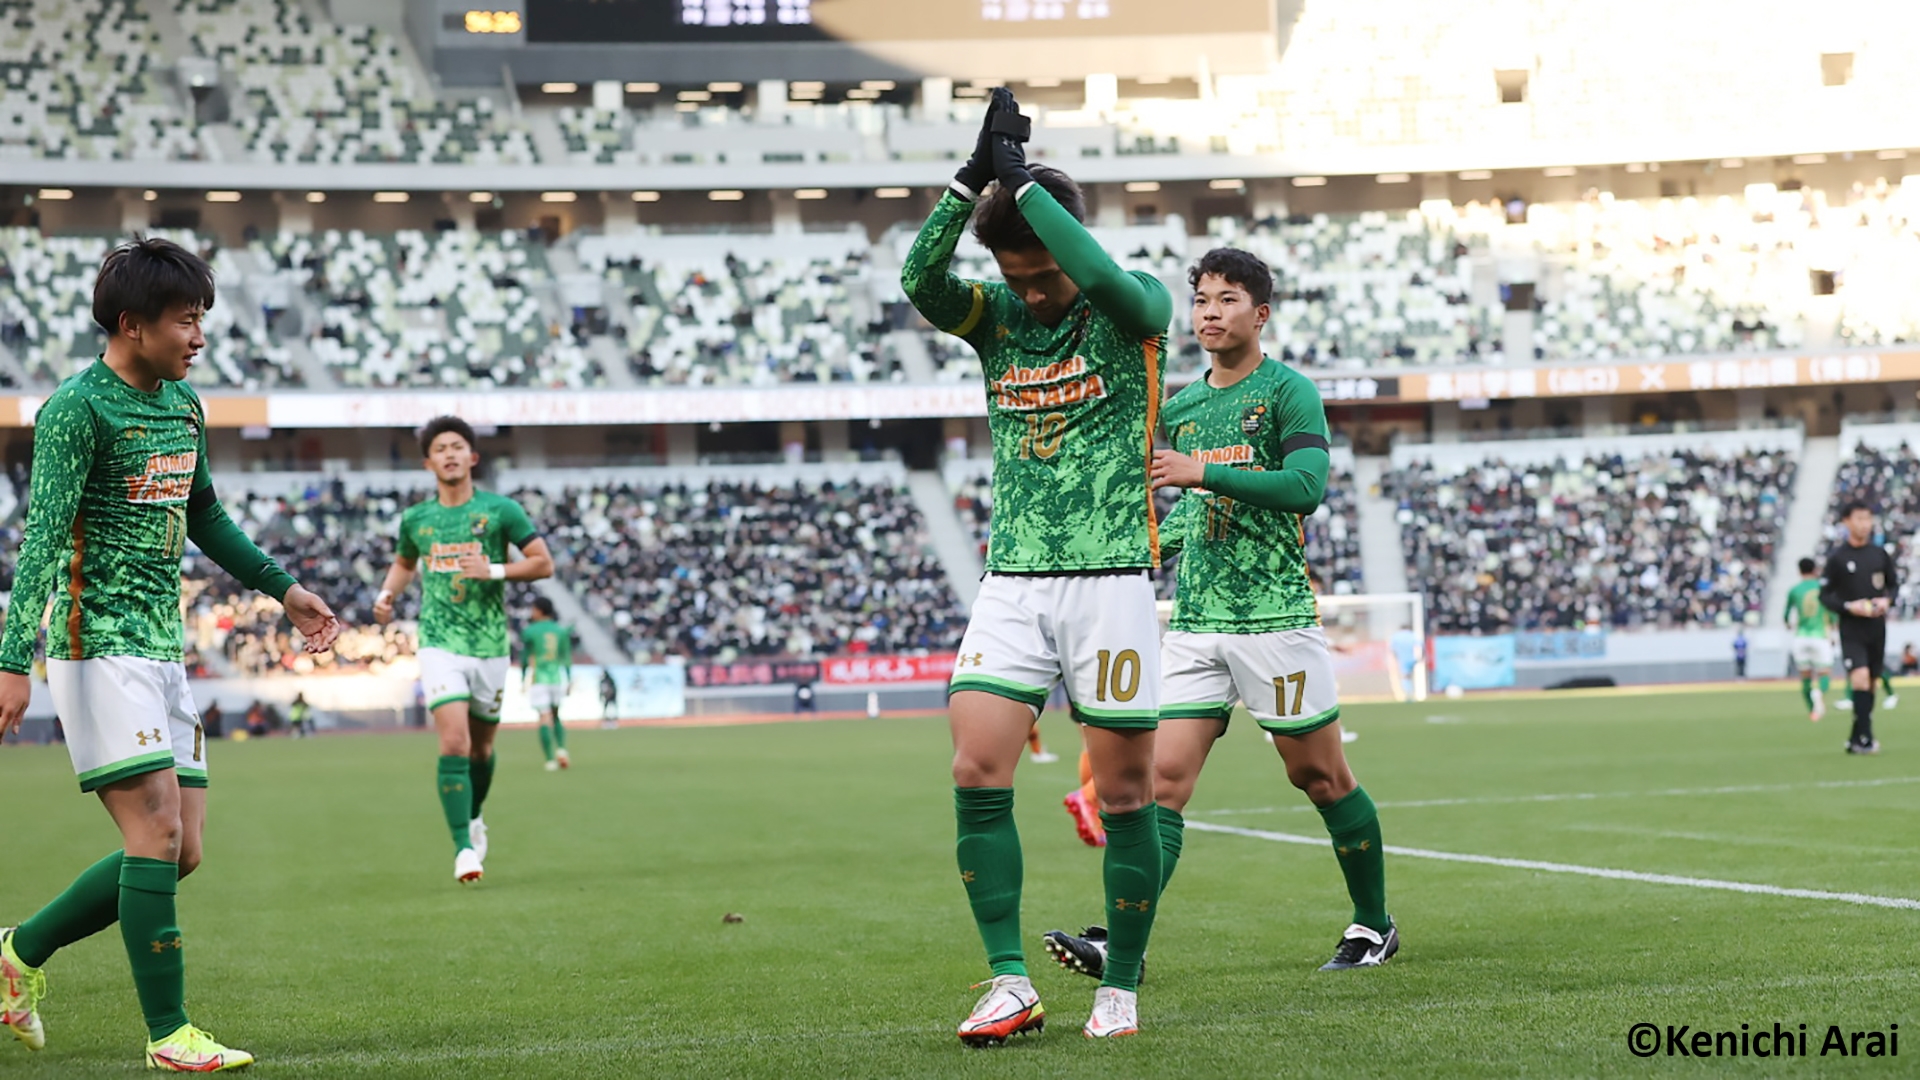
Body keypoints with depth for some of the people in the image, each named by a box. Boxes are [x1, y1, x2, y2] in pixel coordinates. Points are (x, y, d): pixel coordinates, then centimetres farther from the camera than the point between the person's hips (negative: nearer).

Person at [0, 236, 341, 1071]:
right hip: (96, 646, -8)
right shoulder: (78, 408, -12)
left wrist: (283, 587, 28)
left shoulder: (183, 404, 13)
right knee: (158, 831, -13)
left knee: (179, 851, 5)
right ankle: (168, 1034, -7)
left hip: (163, 649, 8)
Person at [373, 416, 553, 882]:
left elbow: (543, 563, -1)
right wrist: (387, 594, 6)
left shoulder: (500, 510, -2)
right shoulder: (415, 518, 6)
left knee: (481, 748, 13)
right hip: (440, 645, 0)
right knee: (454, 743, -17)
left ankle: (474, 819, 42)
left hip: (490, 646, 0)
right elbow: (403, 562, 26)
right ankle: (464, 847, -14)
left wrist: (494, 570, -15)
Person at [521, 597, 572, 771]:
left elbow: (525, 658, 1)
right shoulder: (561, 631, 6)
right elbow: (567, 659, 5)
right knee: (555, 716, 18)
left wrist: (523, 679, 11)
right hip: (556, 677, 3)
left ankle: (550, 759, -8)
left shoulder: (530, 631, -3)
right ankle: (561, 749, -2)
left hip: (538, 677, -3)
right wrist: (569, 681, 11)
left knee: (545, 718, -3)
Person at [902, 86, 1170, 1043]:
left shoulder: (1132, 314, -2)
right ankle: (1010, 983, -2)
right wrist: (972, 176, -23)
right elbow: (921, 280, -12)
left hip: (1109, 581, -3)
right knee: (977, 774, -9)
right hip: (1011, 582, 3)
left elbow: (1110, 279, -26)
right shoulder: (998, 317, 8)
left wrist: (1019, 179, -21)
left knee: (1122, 793, 0)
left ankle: (1121, 986, 14)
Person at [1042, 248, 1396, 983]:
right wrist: (1155, 543, 12)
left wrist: (1204, 472, -20)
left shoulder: (1287, 391, -4)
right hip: (1194, 620, 5)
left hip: (1276, 616, -5)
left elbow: (1307, 485, -19)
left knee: (1320, 777, 5)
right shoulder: (1180, 409, 16)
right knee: (1164, 777, -7)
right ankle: (1122, 942, -16)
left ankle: (1373, 926, 22)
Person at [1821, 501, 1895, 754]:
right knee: (1860, 678, -20)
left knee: (1871, 684, 8)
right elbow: (1825, 595, -2)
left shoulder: (1880, 554, 6)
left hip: (1877, 627, 5)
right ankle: (1864, 737, -18)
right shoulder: (1837, 558, -5)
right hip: (1851, 629, -4)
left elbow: (1893, 584, 15)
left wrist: (1887, 599, -6)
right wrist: (1849, 607, -17)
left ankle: (1857, 738, 18)